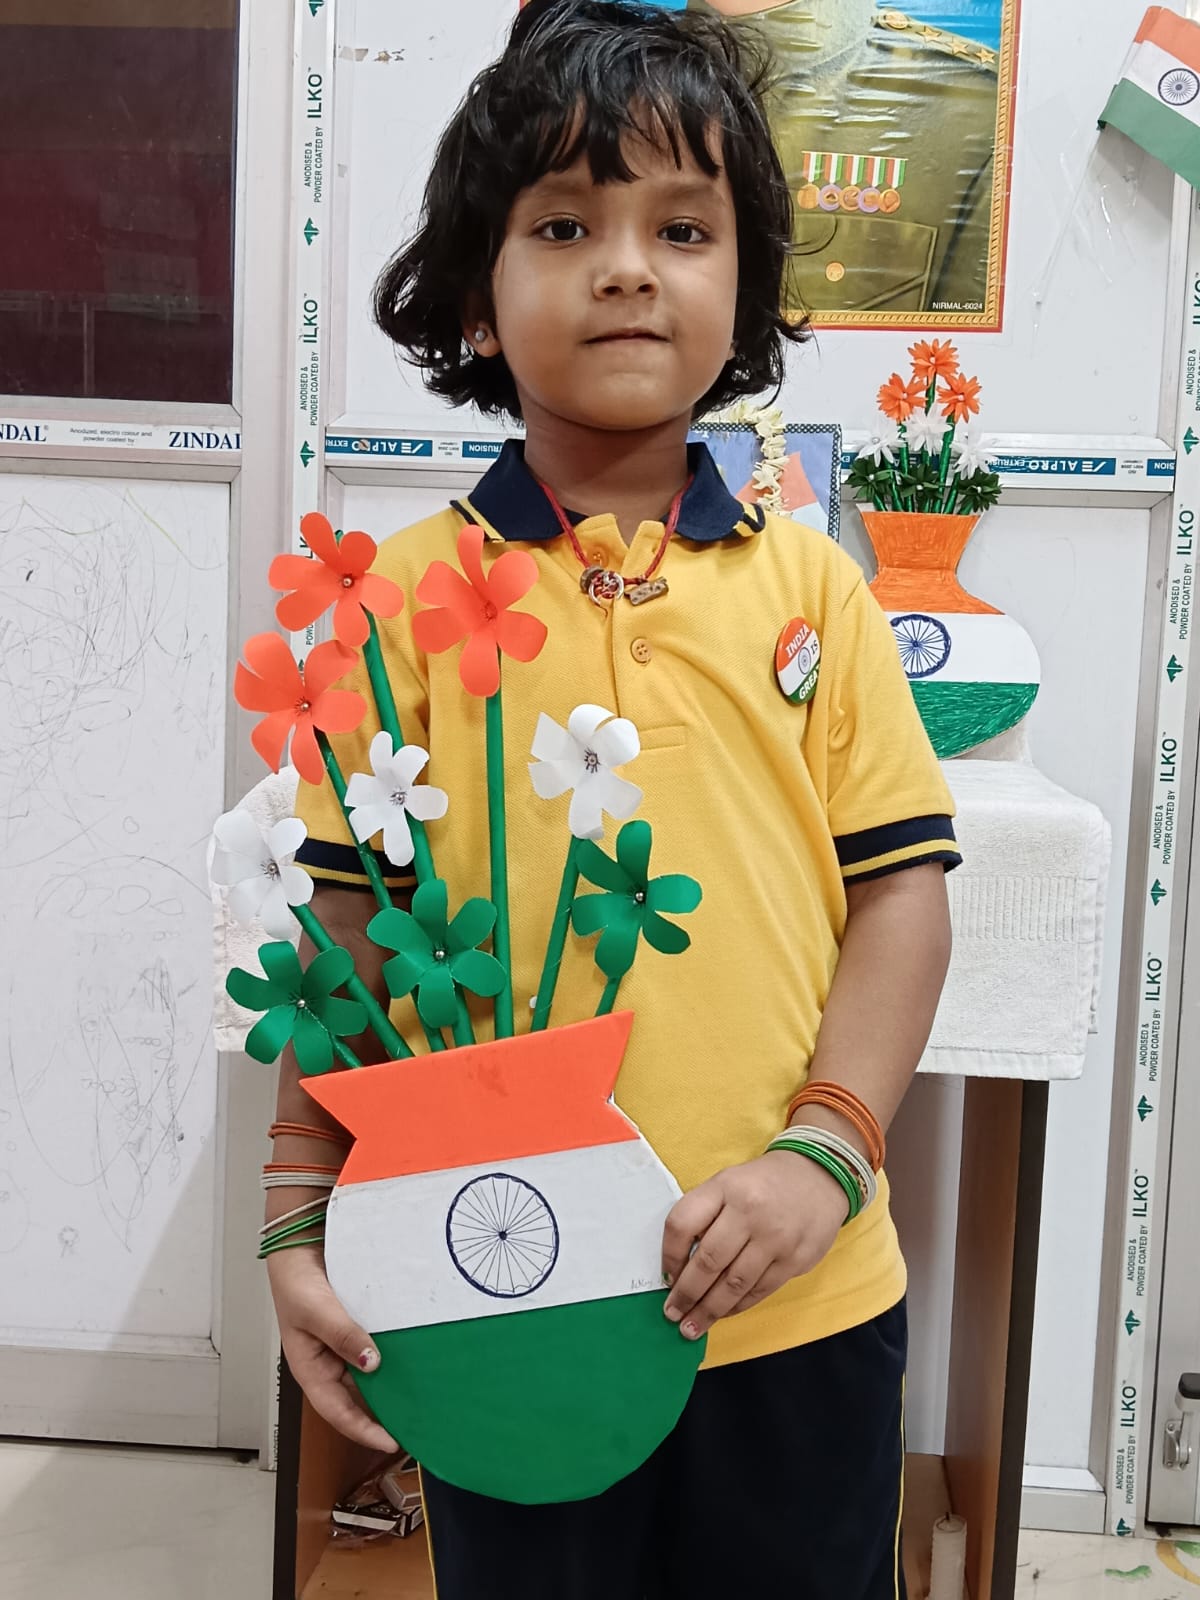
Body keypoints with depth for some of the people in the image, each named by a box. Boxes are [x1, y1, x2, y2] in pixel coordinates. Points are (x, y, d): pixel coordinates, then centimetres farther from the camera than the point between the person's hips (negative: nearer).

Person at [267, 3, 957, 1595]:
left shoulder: (811, 585, -1)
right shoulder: (407, 594, -4)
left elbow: (900, 884, 0)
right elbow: (352, 924, -2)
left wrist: (825, 1147, -12)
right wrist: (302, 1225, -5)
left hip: (797, 1299, 1)